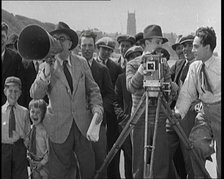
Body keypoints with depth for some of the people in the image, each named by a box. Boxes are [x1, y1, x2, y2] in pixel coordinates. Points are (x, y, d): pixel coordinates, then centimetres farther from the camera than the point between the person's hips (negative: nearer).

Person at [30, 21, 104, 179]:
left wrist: (97, 109, -6)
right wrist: (47, 71, -25)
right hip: (59, 127, -2)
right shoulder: (46, 66, -3)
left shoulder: (81, 62, 4)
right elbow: (35, 95, -14)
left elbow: (93, 90, 10)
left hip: (83, 124, 2)